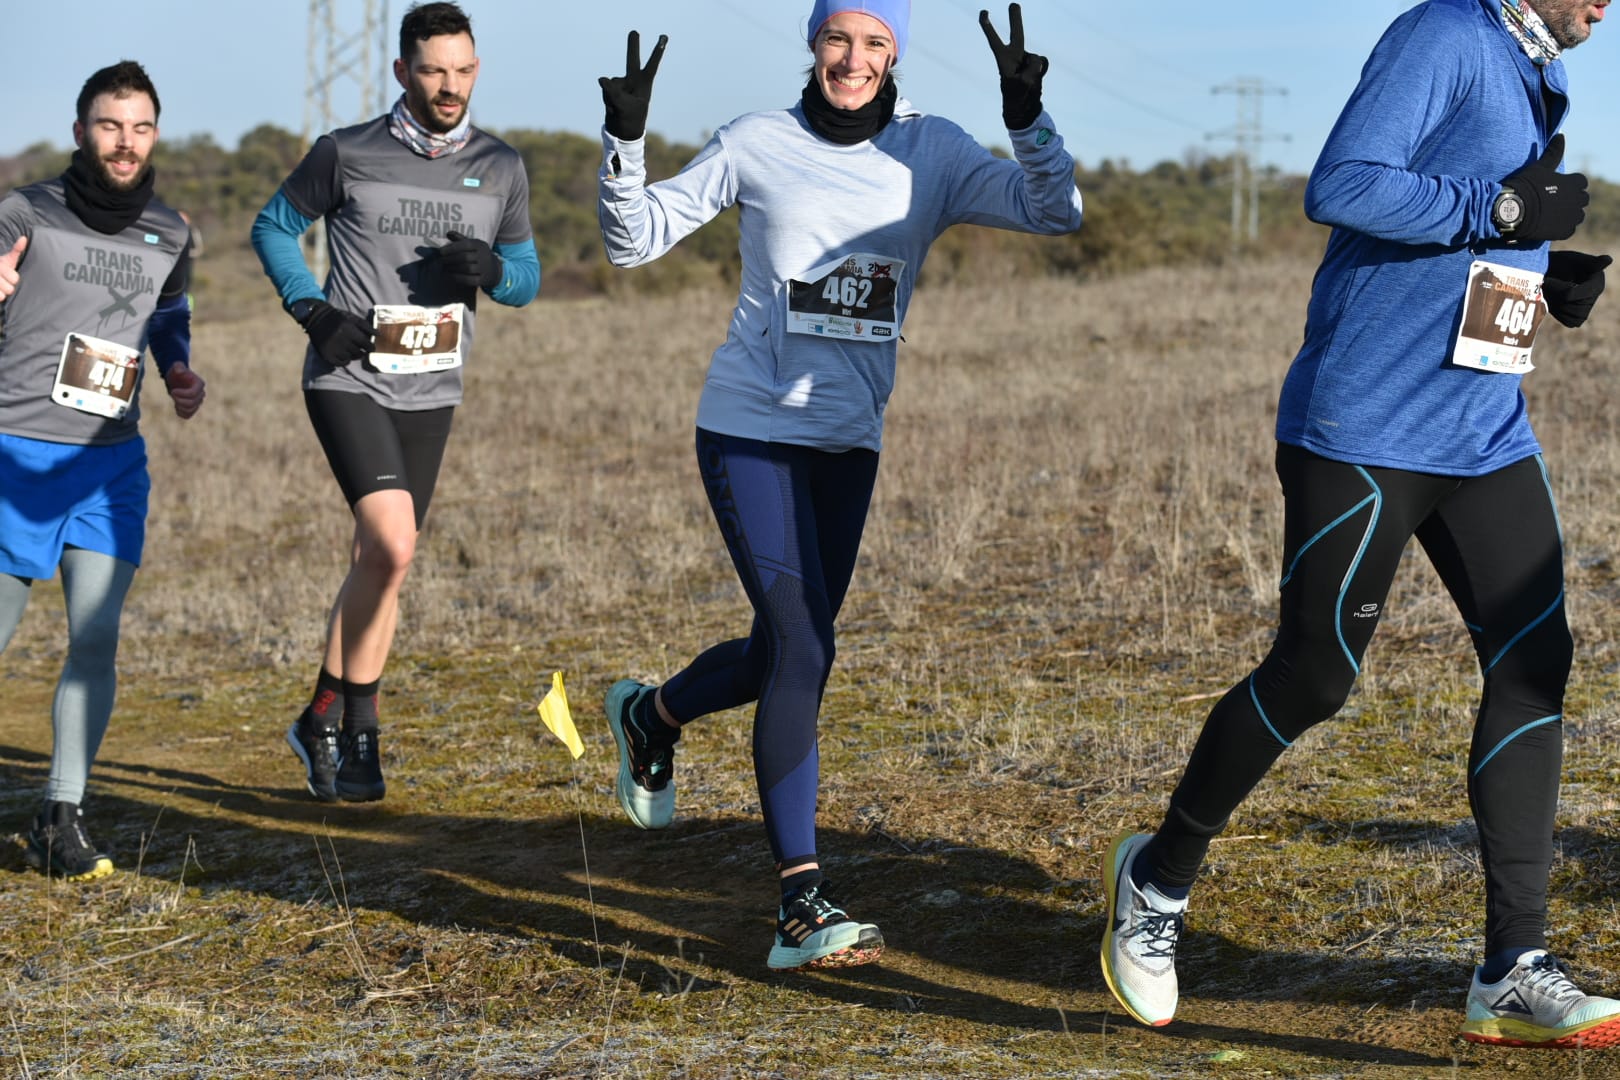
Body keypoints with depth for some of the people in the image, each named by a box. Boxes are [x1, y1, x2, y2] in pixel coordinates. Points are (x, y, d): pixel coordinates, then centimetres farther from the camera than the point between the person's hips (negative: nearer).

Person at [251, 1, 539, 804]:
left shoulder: (500, 168, 5)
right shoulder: (347, 154, -4)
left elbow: (526, 279, 13)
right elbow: (273, 228, 9)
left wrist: (492, 270, -11)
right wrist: (314, 310, -8)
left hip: (429, 396, 4)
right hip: (348, 382, -4)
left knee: (379, 565, 9)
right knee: (392, 548, -20)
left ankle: (327, 722, 23)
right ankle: (353, 727, -4)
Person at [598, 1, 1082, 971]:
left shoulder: (934, 154, 0)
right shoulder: (758, 145, -3)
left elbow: (1056, 212, -11)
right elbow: (633, 240, 0)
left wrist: (1028, 117, -28)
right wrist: (626, 139, -16)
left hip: (849, 442, 4)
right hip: (750, 428, -4)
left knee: (786, 653, 14)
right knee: (803, 649, -16)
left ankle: (651, 716, 46)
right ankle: (802, 907, -15)